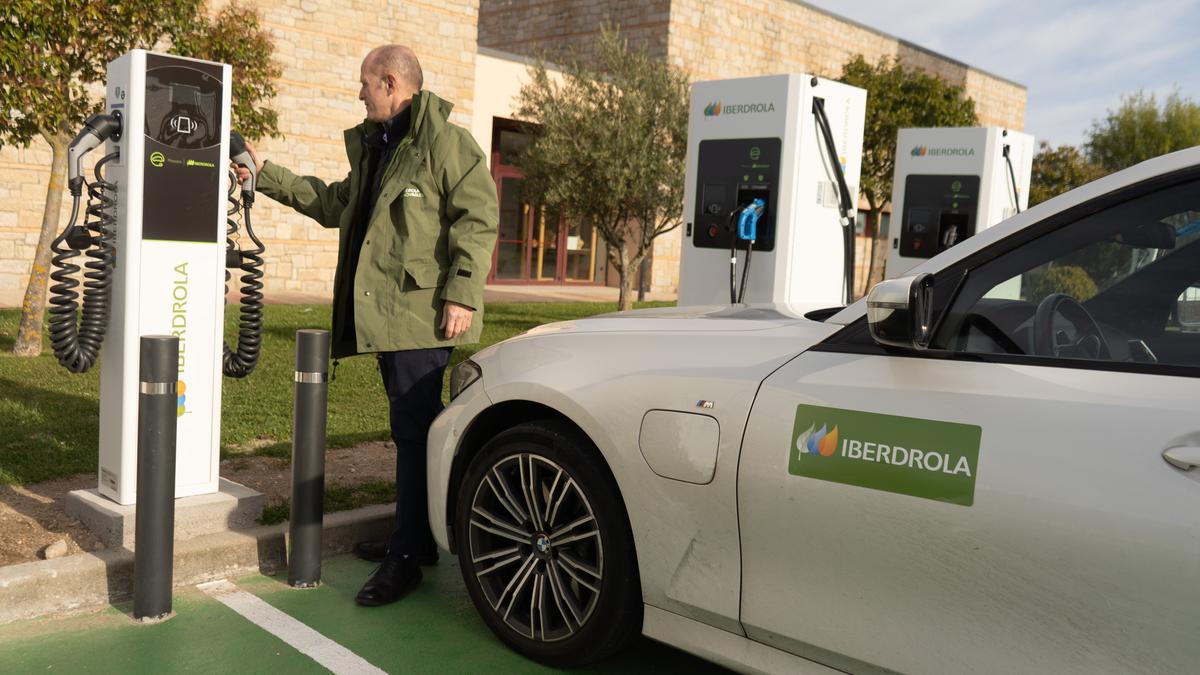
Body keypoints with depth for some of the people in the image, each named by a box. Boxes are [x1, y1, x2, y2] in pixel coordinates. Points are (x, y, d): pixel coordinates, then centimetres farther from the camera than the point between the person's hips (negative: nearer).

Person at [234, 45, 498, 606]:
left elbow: (477, 219, -15)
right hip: (384, 313, 10)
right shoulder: (373, 146, 22)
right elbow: (333, 203, 32)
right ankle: (415, 538, 25)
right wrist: (266, 175, 30)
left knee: (415, 430, -7)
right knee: (409, 428, 15)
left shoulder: (445, 143, -8)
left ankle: (407, 558, -1)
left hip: (421, 313, -9)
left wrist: (462, 294, -22)